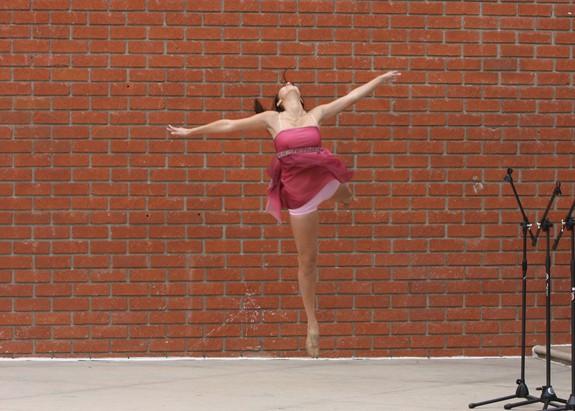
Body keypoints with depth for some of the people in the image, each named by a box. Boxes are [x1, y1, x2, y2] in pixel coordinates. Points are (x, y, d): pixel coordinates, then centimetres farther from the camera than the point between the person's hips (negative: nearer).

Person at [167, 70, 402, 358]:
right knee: (307, 260, 4)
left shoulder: (316, 114, 7)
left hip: (323, 178, 1)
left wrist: (381, 79, 13)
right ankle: (312, 323, 13)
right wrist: (191, 132, 11)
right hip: (298, 189, -1)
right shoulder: (272, 119, 4)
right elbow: (229, 125, 8)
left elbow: (352, 96, 11)